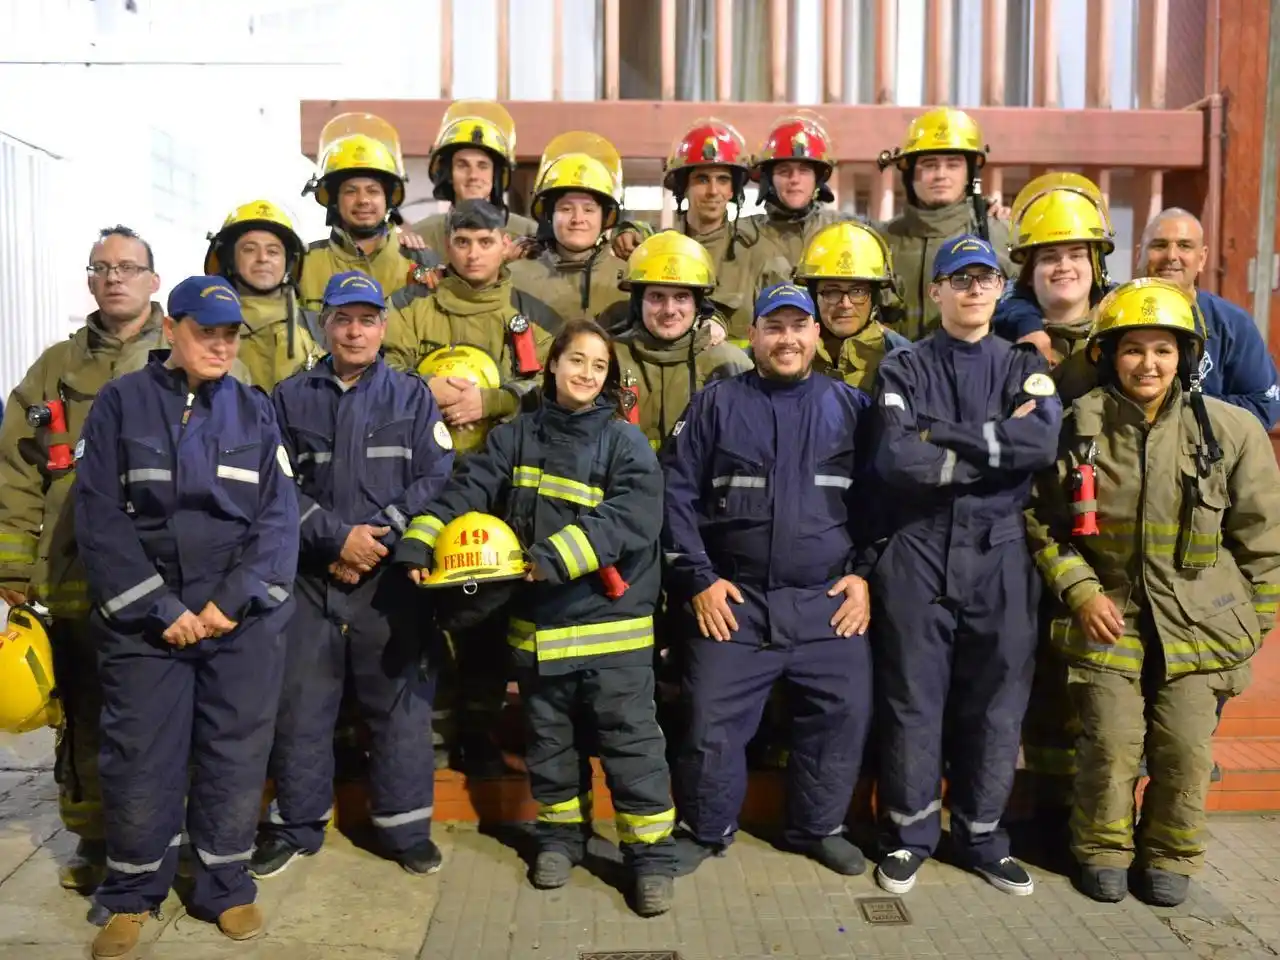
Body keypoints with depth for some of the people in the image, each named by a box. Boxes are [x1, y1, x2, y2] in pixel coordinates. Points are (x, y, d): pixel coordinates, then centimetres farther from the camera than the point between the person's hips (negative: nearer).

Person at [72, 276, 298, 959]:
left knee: (236, 754, 7)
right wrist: (159, 608, -12)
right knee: (139, 758, 4)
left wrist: (232, 601, -11)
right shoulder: (120, 403, 1)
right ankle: (131, 896, 25)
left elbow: (278, 517, 1)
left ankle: (227, 887, 24)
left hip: (245, 620, 2)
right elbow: (99, 518, -5)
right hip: (143, 618, -1)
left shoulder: (255, 410, 7)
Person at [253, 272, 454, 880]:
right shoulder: (291, 398, 8)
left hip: (391, 577, 0)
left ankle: (406, 826, 19)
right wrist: (339, 535, -12)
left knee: (400, 700, 5)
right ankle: (296, 824, 24)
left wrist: (379, 536, -11)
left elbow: (436, 479, -2)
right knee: (300, 703, 7)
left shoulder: (412, 396, 7)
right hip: (310, 576, 1)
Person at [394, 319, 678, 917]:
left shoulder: (624, 440, -5)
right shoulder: (517, 436, 6)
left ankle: (651, 853, 17)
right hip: (537, 620, 4)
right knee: (549, 738, 17)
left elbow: (633, 516, -20)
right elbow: (466, 490, -2)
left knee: (631, 740, 3)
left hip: (610, 622, -3)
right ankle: (560, 835, 36)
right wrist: (419, 540, -17)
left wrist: (559, 555, -29)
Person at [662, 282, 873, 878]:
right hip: (733, 600, -1)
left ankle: (818, 827, 29)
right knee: (712, 722, 1)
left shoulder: (851, 405, 9)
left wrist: (866, 573, 3)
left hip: (829, 602, 2)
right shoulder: (716, 403, 4)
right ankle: (705, 829, 25)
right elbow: (676, 493, 1)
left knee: (842, 714, 5)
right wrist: (697, 579, -5)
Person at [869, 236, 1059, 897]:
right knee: (913, 699, 5)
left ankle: (981, 837, 26)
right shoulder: (904, 368, 5)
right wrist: (1000, 447, -9)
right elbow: (894, 458, -13)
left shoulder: (1025, 365, 10)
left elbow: (1043, 442, -11)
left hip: (998, 555, 2)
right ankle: (910, 834, 22)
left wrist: (942, 434, -13)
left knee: (995, 703, 9)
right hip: (917, 554, -1)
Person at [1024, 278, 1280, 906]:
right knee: (1111, 742, -1)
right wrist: (1081, 592, -8)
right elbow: (1042, 521, 2)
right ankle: (1103, 850, 24)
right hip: (1109, 612, 0)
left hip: (1197, 618, 1)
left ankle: (1171, 855, 28)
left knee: (1185, 747, 3)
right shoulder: (1078, 426, -6)